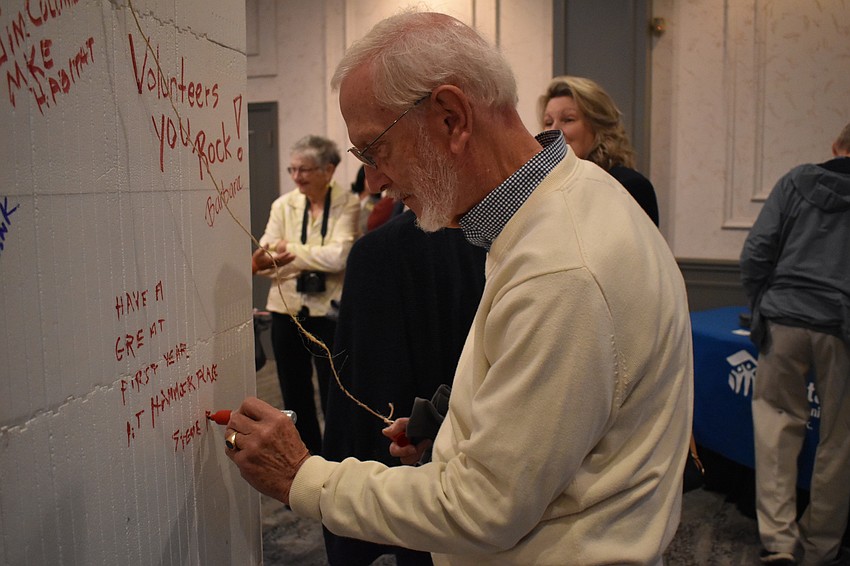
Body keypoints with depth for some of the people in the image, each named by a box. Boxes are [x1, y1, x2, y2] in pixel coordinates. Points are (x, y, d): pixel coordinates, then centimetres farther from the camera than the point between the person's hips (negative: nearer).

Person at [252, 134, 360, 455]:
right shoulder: (283, 205, 5)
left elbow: (339, 255, -20)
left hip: (329, 311, -4)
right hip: (287, 310, 4)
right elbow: (266, 258, -4)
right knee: (294, 394, 15)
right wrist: (262, 260, -26)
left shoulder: (347, 204, -6)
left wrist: (292, 251, -14)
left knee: (333, 394, 5)